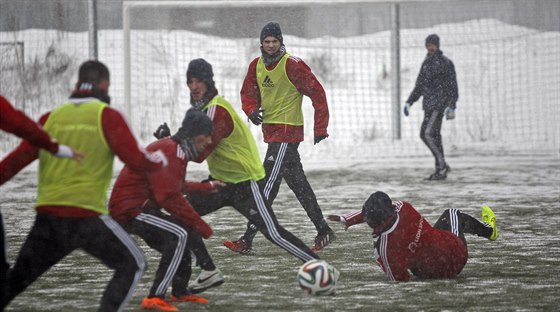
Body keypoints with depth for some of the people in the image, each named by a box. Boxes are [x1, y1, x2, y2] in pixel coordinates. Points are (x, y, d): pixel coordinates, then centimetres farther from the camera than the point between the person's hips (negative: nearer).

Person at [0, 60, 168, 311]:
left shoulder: (51, 117, 11)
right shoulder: (107, 116, 0)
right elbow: (135, 159, -5)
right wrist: (159, 161, 14)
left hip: (47, 217, 4)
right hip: (86, 216, -4)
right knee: (132, 265, 13)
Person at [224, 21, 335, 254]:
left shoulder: (292, 65, -13)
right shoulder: (256, 66, 7)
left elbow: (317, 92, -10)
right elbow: (248, 92, 17)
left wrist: (320, 128, -11)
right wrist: (252, 110, -6)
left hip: (287, 131, -8)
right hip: (270, 129, 8)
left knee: (268, 184, -11)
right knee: (298, 183, 14)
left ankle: (247, 240, -13)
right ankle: (323, 231, 23)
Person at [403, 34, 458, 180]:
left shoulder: (446, 63, -6)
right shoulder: (426, 63, 16)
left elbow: (453, 87, -10)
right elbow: (419, 86, 23)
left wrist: (451, 106, -20)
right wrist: (409, 102, 14)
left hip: (439, 105, -8)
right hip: (428, 105, 8)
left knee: (428, 134, -17)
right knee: (434, 136, 8)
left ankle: (442, 165, -9)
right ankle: (441, 169, 13)